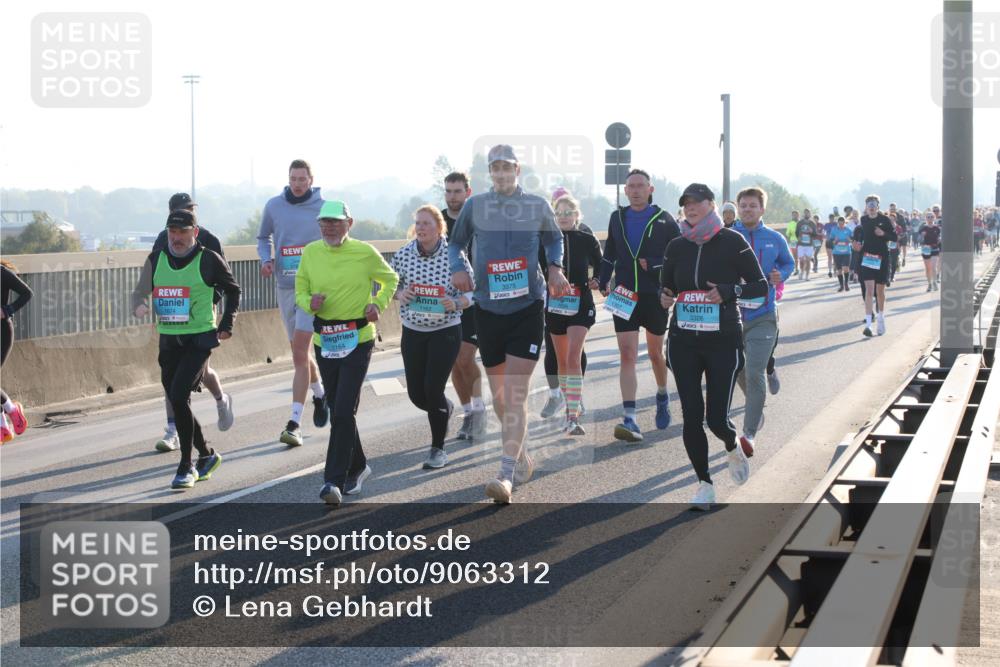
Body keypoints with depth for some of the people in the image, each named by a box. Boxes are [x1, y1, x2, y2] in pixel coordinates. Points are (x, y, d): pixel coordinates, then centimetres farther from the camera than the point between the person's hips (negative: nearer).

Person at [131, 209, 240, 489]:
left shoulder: (208, 260, -4)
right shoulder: (156, 260, 7)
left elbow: (233, 290, 9)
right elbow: (140, 291, 9)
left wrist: (226, 325, 4)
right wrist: (139, 306, -14)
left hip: (199, 339, -5)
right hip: (168, 340, 6)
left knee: (178, 396, -19)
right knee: (177, 402, 11)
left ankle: (186, 466, -8)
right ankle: (207, 455, 32)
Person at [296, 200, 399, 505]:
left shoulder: (365, 252, -4)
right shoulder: (310, 252, 3)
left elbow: (390, 280, 13)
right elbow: (300, 290, 11)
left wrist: (378, 305, -4)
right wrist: (310, 303, -11)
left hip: (357, 340, -4)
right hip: (324, 341, 4)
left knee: (343, 411, -13)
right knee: (337, 409, 13)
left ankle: (335, 480, -13)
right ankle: (357, 467, 32)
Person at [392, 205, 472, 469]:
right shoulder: (402, 255, -4)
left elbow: (470, 293, -4)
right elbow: (392, 286, 10)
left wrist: (455, 303, -23)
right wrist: (401, 294, -12)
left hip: (446, 331, -3)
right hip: (413, 332, 4)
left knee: (433, 389, -10)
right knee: (416, 394, 6)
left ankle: (438, 449, 7)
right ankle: (445, 409, 43)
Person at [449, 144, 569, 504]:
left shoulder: (537, 206, 2)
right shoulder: (474, 205, 2)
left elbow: (554, 238, 21)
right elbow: (455, 243, 15)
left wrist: (555, 267, 2)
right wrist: (457, 269, -5)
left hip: (528, 308, -2)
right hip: (488, 309, 2)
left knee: (515, 395, -12)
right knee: (499, 396, 11)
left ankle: (506, 475, -15)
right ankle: (522, 458, 32)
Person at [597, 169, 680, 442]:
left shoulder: (663, 220, -2)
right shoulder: (617, 218, 8)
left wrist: (653, 265, -15)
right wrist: (603, 282, 7)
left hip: (655, 296, -1)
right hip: (623, 297, 1)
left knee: (656, 353, 15)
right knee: (627, 356, -9)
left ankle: (662, 397, 43)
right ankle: (629, 419, -16)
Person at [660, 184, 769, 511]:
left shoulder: (732, 242, -5)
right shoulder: (677, 246, 6)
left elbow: (761, 286, -4)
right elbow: (665, 285, 18)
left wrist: (729, 291, -19)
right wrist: (665, 297, -3)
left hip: (723, 342, -3)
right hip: (683, 342, 3)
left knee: (717, 417, -7)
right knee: (691, 415, -1)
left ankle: (733, 448, 29)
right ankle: (704, 484, 12)